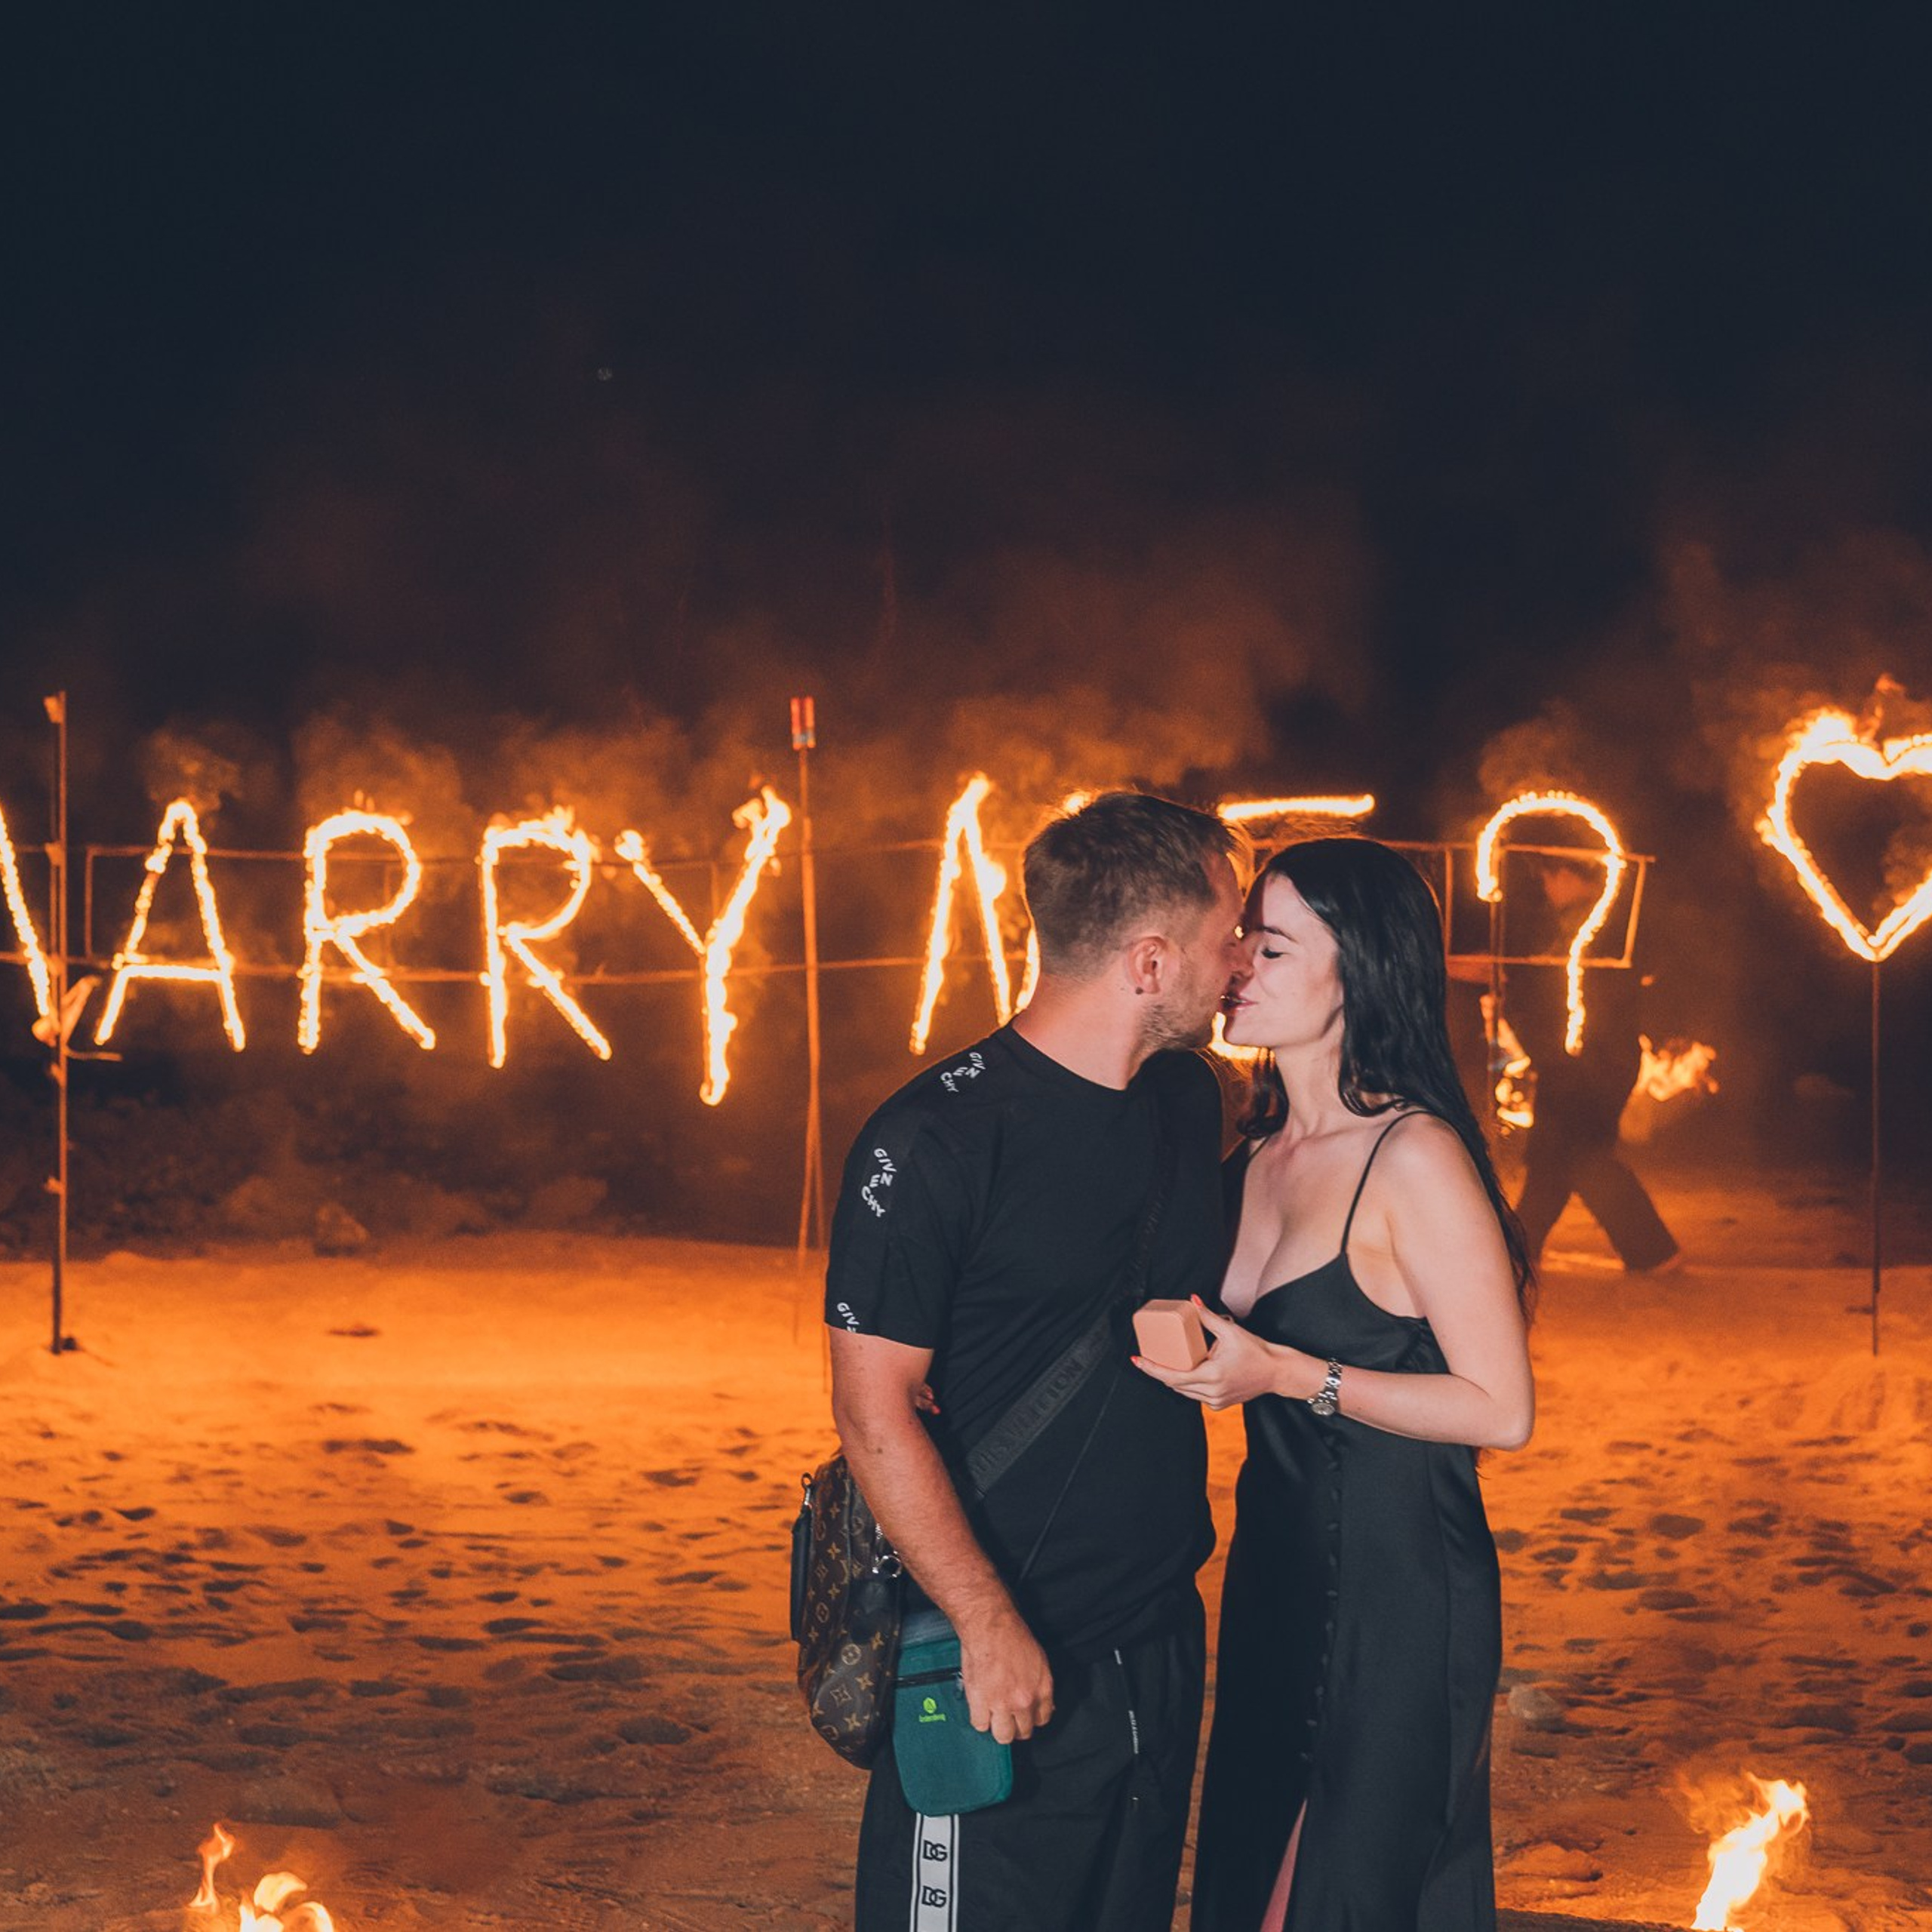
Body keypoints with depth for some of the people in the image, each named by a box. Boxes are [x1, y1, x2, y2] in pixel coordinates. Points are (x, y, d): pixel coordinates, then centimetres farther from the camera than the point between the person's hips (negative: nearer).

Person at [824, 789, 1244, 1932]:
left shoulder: (1189, 1100, 7)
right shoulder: (936, 1141, -16)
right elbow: (875, 1409, -17)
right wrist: (989, 1623, -20)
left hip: (1163, 1642, 7)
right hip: (1005, 1662, -7)